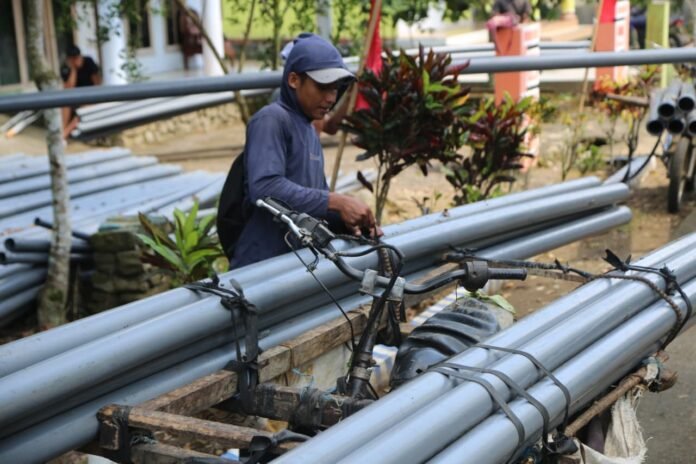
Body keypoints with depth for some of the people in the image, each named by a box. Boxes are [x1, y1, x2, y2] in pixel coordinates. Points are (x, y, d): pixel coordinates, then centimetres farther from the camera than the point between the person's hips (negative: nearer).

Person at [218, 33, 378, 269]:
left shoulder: (309, 130, 16)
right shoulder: (271, 119, -10)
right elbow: (265, 187, -24)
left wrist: (345, 217, -3)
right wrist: (337, 202, -26)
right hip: (261, 266, -8)